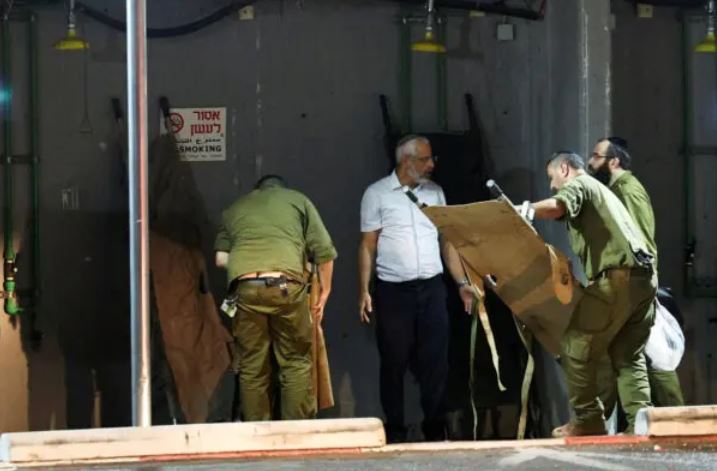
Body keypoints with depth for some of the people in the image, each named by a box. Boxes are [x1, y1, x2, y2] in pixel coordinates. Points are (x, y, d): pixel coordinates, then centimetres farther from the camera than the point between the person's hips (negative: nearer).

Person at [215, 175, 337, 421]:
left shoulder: (234, 209, 27)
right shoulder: (297, 200, 22)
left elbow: (221, 258, 18)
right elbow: (324, 250, 14)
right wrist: (324, 294, 23)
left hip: (245, 286, 2)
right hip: (286, 285, -2)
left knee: (252, 368, 8)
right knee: (296, 363, 8)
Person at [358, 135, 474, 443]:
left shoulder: (434, 192, 10)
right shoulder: (377, 194, -1)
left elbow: (447, 241, 14)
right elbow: (368, 246, 0)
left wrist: (462, 283, 8)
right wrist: (363, 291, -6)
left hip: (431, 288, 3)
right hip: (393, 290, -3)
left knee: (435, 361, 2)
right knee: (394, 363, 3)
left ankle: (435, 431, 10)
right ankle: (395, 434, 10)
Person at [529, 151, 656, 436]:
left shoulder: (578, 184, 6)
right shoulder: (601, 191, 35)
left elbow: (555, 208, -17)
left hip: (617, 276, -9)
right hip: (643, 277, 9)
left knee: (577, 347, -1)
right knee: (628, 357, 6)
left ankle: (587, 420, 0)